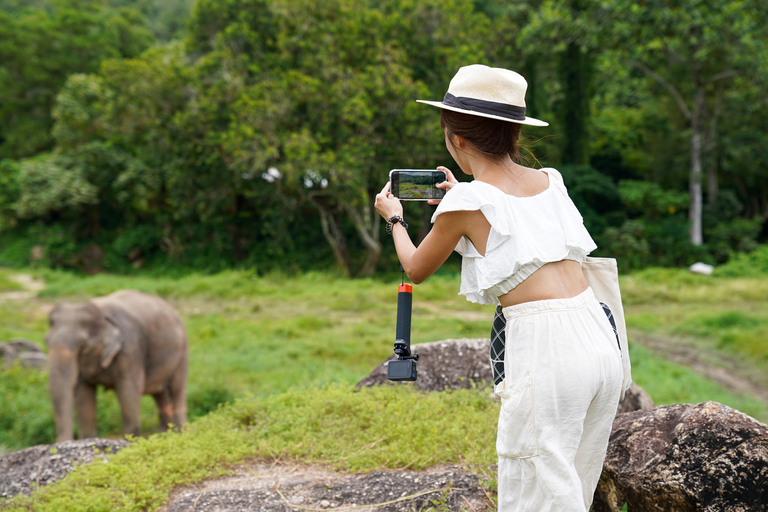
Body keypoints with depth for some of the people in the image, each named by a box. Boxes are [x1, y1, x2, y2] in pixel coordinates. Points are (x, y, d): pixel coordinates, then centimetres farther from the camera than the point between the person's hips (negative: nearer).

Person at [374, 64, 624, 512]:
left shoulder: (467, 202, -4)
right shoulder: (550, 181, 13)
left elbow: (417, 270, 14)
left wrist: (394, 219, 31)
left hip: (545, 347, -7)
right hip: (601, 339, 7)